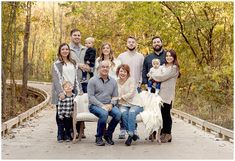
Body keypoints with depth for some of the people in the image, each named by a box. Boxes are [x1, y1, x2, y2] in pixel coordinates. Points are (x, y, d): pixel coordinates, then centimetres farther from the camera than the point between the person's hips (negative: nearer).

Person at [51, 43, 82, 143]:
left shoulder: (73, 63, 17)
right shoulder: (56, 64, 2)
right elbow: (56, 79, -7)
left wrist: (79, 90, 9)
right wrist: (60, 92, -18)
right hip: (61, 92, -4)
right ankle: (60, 135, 4)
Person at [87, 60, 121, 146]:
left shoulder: (113, 81, 13)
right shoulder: (93, 80, 0)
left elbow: (115, 96, 12)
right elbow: (91, 97, -8)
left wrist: (111, 104, -10)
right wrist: (102, 105, -18)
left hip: (108, 105, 4)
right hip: (94, 105, -4)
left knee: (118, 113, -26)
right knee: (104, 113, -35)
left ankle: (108, 134, -3)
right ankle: (99, 137, -13)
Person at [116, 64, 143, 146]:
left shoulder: (131, 80, 1)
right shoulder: (116, 82, 11)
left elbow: (131, 94, -7)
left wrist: (121, 97, -5)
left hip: (135, 103, -2)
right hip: (123, 105, 2)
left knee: (132, 112, -34)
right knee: (123, 112, -31)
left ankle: (130, 134, -29)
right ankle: (134, 133, -26)